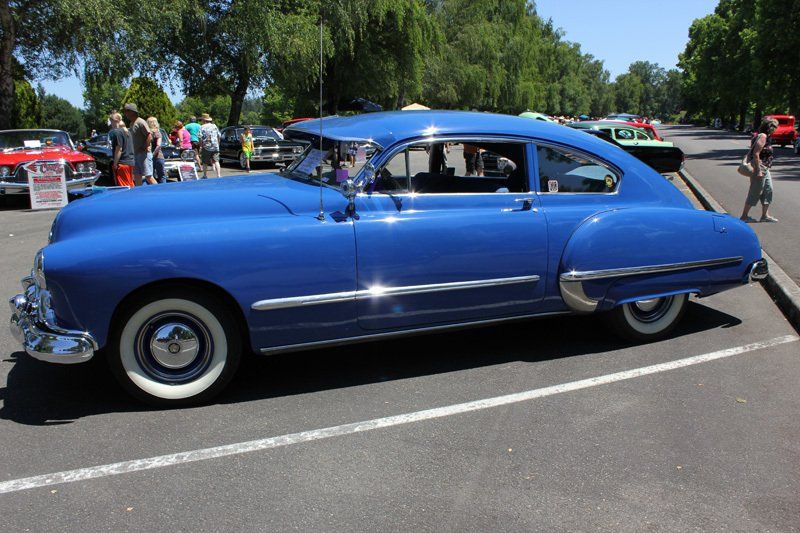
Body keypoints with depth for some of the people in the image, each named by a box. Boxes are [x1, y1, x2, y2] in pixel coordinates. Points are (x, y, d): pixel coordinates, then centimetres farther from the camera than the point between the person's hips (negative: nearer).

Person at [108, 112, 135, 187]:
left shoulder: (117, 132, -13)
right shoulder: (127, 131, 14)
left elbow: (119, 149, -17)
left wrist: (115, 164, -14)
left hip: (122, 164, -9)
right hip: (130, 162, 9)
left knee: (123, 187, -5)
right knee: (130, 186, 14)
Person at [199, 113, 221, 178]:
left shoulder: (202, 127, -4)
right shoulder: (214, 126, 8)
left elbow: (200, 138, -10)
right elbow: (218, 136, 11)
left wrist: (201, 145, 2)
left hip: (206, 147, -3)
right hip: (215, 147, 3)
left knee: (205, 162, 10)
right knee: (216, 161, -2)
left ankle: (205, 175, 16)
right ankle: (218, 175, -14)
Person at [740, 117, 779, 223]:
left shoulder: (766, 137, 13)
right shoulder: (763, 136, -16)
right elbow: (756, 154, -22)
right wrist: (758, 170, -24)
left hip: (765, 169, 10)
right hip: (760, 169, -10)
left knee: (768, 190, 13)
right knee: (754, 193, -3)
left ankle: (765, 215, 20)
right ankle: (744, 216, 6)